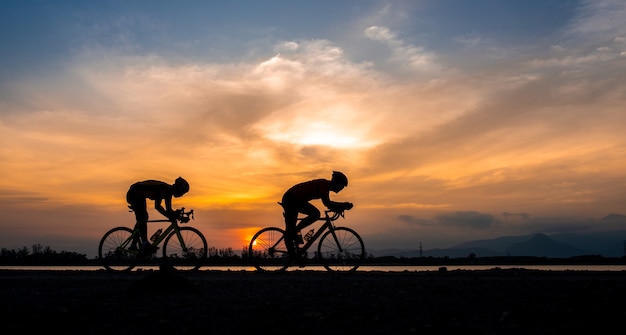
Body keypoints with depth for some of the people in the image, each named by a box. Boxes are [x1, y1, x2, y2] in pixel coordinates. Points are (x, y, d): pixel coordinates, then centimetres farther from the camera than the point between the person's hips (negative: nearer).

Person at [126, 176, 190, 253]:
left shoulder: (169, 191, -1)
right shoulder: (164, 189, -29)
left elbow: (168, 210, 4)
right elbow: (157, 206, -37)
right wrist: (169, 216, -41)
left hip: (140, 196, 10)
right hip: (134, 194, -10)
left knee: (141, 219, 11)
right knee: (143, 218, -21)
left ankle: (133, 245, 17)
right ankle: (145, 244, -27)